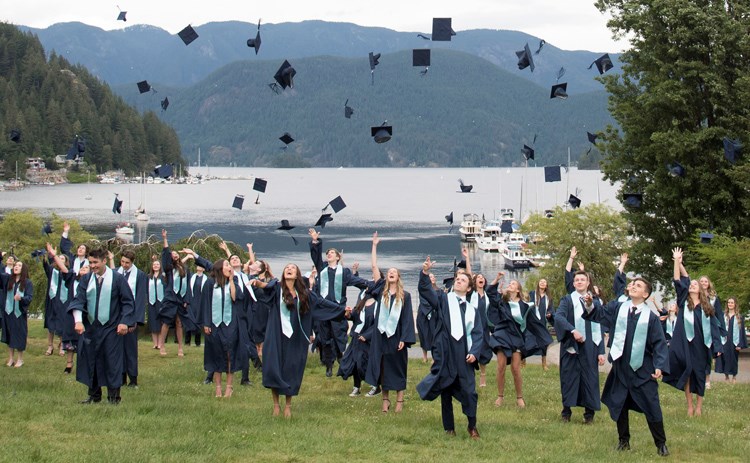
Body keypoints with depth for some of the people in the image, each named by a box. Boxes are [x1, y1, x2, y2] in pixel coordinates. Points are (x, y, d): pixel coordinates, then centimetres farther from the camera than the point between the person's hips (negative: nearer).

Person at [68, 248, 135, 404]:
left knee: (112, 362, -1)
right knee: (91, 361, 8)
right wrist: (78, 320, -19)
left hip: (111, 328, -4)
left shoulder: (117, 279, -5)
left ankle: (114, 396, 7)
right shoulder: (86, 280, 4)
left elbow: (128, 302, -3)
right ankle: (94, 395, 19)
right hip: (90, 327, 4)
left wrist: (124, 322, -12)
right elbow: (78, 300, -4)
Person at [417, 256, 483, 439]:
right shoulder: (443, 300, 8)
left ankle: (472, 426, 12)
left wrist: (474, 352, -7)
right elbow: (425, 290, -9)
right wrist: (425, 273, -27)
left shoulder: (472, 310, 14)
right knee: (446, 392, 5)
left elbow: (478, 334, 9)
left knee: (469, 392, -4)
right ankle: (449, 428, 16)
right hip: (444, 354, -1)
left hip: (464, 357, 1)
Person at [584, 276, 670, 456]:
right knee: (619, 405, 11)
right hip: (620, 367, 3)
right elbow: (599, 313, 0)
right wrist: (590, 305, -22)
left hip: (642, 369, -3)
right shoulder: (618, 308, 3)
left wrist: (660, 366, -16)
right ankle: (624, 441, 26)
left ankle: (661, 444, 13)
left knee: (651, 407, 0)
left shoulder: (651, 317, -5)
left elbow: (659, 343, -6)